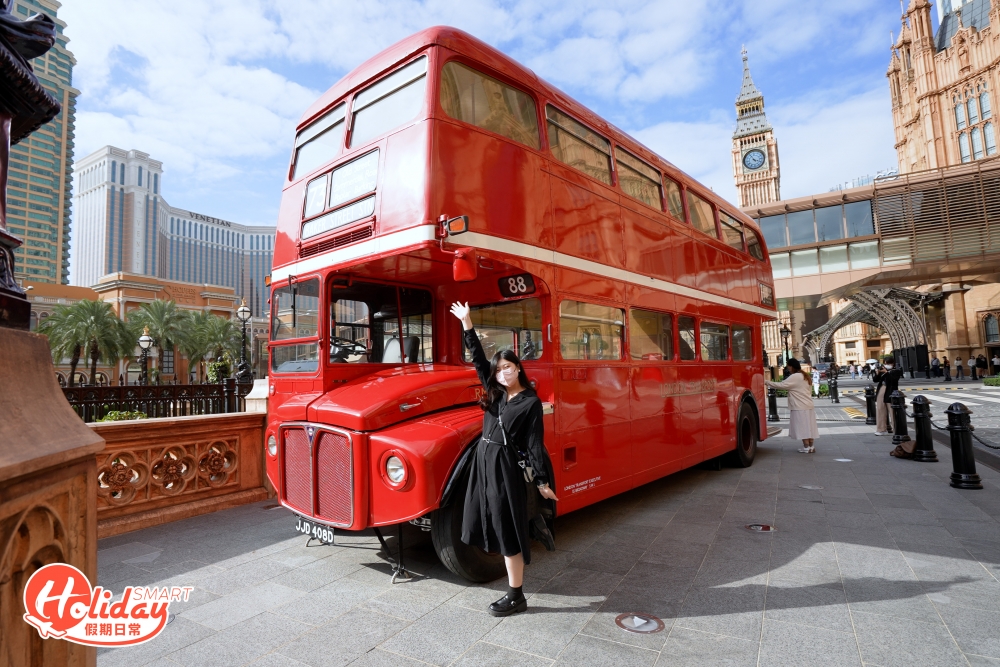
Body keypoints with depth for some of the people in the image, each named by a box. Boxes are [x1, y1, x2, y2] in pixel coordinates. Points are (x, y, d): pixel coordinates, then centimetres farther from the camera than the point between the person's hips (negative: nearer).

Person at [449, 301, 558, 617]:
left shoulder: (531, 402, -9)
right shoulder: (495, 393, 8)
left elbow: (534, 443, -10)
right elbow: (478, 358, 10)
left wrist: (542, 481, -9)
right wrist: (467, 323, 7)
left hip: (505, 466, -7)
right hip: (484, 461, 7)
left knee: (507, 529, 0)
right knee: (494, 524, 12)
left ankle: (516, 597, 13)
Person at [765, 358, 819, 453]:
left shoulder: (794, 377, -14)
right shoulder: (805, 376, 16)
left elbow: (781, 385, -19)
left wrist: (767, 382, -13)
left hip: (800, 407, -9)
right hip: (808, 406, 9)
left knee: (803, 427, -4)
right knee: (808, 427, 11)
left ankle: (806, 447, -2)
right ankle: (811, 446, 15)